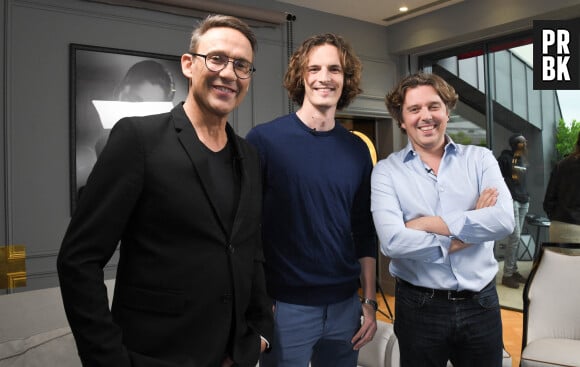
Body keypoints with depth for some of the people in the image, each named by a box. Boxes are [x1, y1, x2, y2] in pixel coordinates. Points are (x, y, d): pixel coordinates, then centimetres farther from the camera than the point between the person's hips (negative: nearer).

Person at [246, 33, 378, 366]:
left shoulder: (357, 149, 4)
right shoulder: (264, 139, -9)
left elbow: (365, 231, 8)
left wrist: (370, 301, 7)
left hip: (345, 304, 4)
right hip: (285, 305, -4)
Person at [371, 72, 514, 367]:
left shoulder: (480, 159, 0)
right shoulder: (386, 171, -7)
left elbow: (504, 220, -16)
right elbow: (393, 242, -21)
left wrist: (428, 223, -18)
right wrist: (471, 226, -13)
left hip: (481, 302, 2)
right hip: (419, 307, -2)